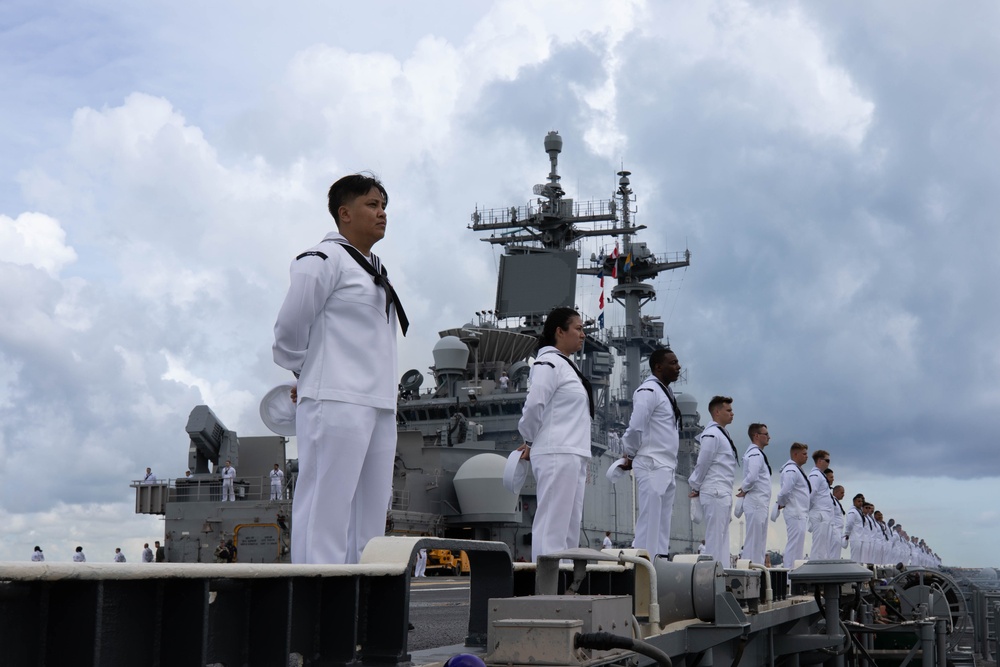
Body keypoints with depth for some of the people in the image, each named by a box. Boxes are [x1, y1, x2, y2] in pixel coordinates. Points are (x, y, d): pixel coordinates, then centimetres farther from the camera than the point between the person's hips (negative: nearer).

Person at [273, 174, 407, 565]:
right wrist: (306, 376, 7)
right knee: (326, 507, -9)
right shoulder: (323, 260, -5)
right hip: (336, 403, -9)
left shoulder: (377, 271, 22)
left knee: (371, 512, 9)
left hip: (379, 406, 9)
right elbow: (289, 329, -6)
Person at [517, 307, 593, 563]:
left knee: (570, 526, 10)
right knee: (552, 525, -10)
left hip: (573, 456, 9)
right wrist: (531, 442, -1)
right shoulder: (548, 363, -10)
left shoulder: (568, 365, 20)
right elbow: (534, 406, -16)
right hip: (556, 455, -9)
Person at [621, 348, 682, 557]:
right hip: (652, 465, -9)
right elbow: (636, 428, -18)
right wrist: (631, 456, -4)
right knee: (649, 524, -9)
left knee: (663, 526, 10)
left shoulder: (665, 391, 19)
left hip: (666, 467, 9)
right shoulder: (648, 391, -11)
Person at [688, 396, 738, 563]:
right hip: (715, 493, -9)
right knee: (715, 537, -7)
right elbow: (702, 464, -11)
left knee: (722, 538, 10)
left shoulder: (722, 433, 17)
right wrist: (696, 488, -1)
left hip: (723, 493, 9)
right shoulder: (711, 434, -12)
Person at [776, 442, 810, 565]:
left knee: (796, 545, 12)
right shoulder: (791, 470, -14)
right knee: (795, 545, -10)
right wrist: (781, 504, -6)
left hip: (800, 514, 10)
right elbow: (785, 491, -22)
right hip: (795, 513, -10)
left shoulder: (796, 470, 20)